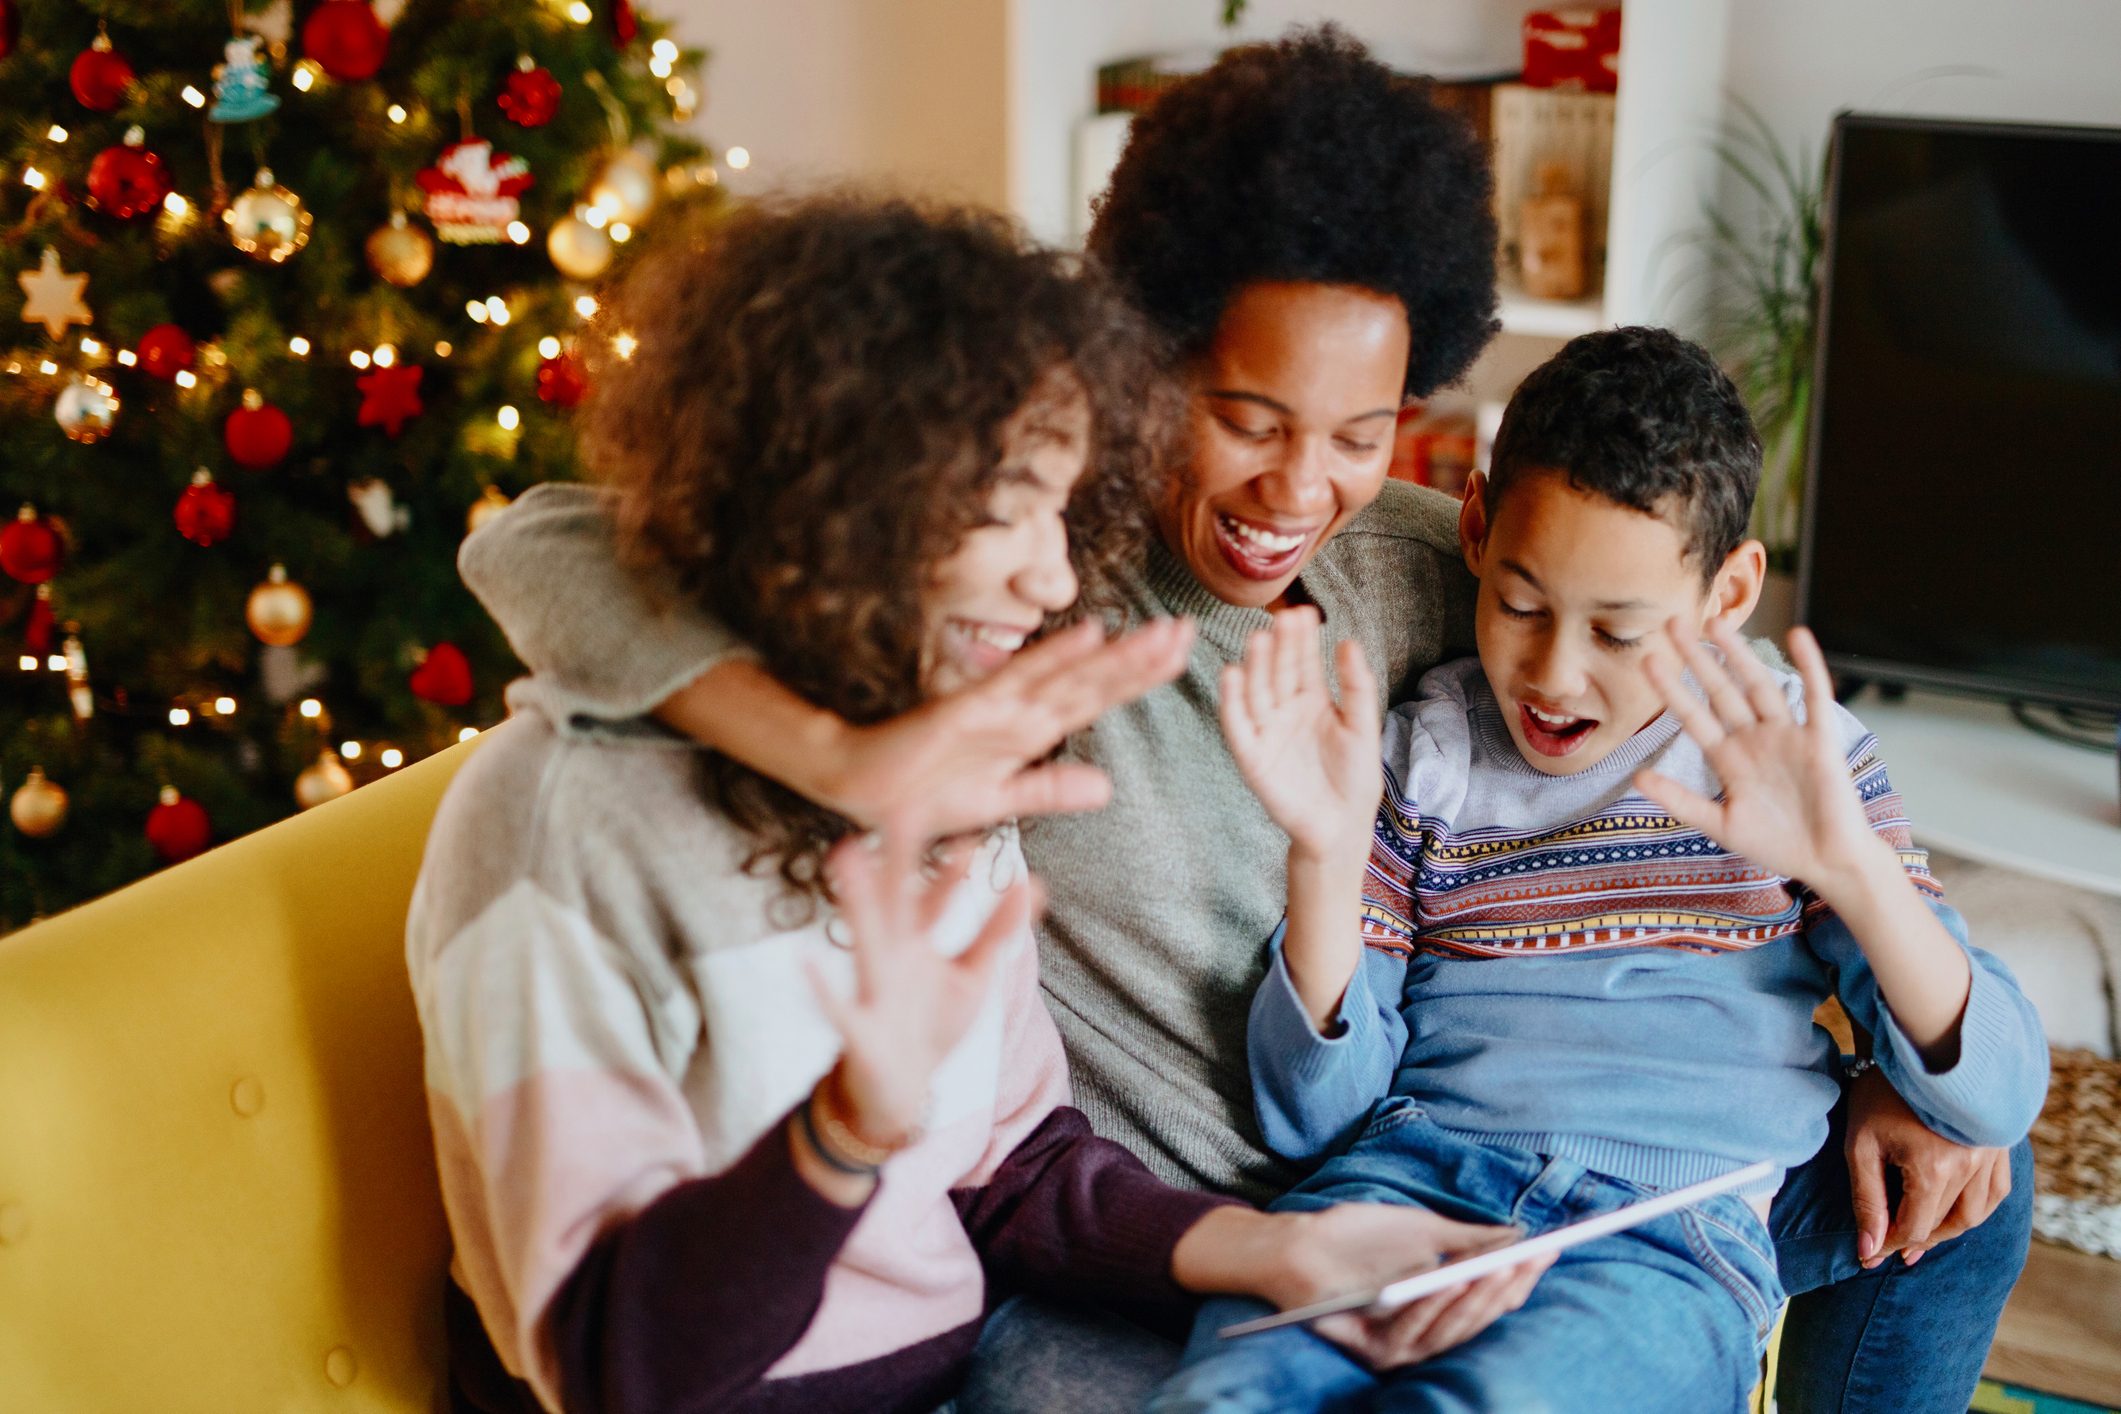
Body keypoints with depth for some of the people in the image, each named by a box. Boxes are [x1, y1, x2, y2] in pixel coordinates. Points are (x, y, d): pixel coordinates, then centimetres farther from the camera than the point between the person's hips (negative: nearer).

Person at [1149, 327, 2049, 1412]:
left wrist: (1852, 867, -12)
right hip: (1418, 1169, 1)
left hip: (1670, 1234, -1)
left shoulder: (1796, 751, 12)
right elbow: (1316, 1117, 7)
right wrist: (1327, 855, -8)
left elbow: (1999, 1100, 4)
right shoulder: (1421, 752, 13)